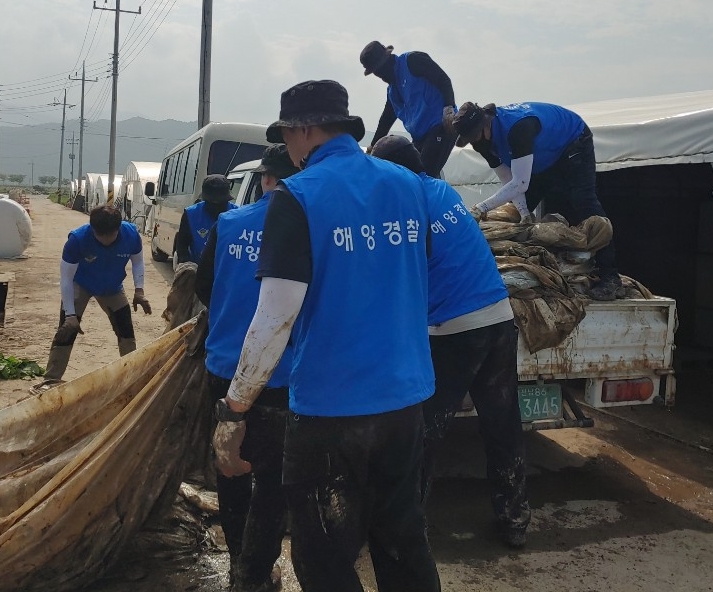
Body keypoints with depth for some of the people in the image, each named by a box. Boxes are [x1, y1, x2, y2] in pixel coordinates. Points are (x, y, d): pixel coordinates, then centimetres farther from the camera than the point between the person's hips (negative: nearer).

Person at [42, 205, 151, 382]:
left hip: (113, 288, 3)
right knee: (66, 332, -12)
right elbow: (66, 278, -26)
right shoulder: (78, 238, -35)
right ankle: (51, 381, -3)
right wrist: (70, 314, -29)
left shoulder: (131, 234, -29)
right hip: (80, 286, -3)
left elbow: (137, 262, -6)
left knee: (126, 332, 3)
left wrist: (138, 290, -18)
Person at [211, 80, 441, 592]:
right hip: (407, 396, 6)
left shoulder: (298, 197, -13)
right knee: (405, 538, 22)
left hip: (331, 406, -6)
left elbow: (275, 317, -19)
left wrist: (234, 411, -11)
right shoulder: (409, 185, 6)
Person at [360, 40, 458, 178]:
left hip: (441, 127, -9)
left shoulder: (412, 60, -4)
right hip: (420, 136, 9)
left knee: (425, 175, -18)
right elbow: (387, 118, 31)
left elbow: (443, 80, -12)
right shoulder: (392, 88, 20)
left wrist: (449, 108, -26)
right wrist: (373, 146, 35)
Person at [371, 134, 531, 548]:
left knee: (426, 433, 7)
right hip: (500, 318, 6)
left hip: (453, 329, -6)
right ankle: (515, 519, 25)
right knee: (504, 426, 14)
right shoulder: (444, 191, 11)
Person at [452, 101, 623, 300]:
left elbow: (520, 183, -42)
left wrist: (484, 207, -40)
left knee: (583, 203, -24)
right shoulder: (483, 141, -15)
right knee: (515, 215, 1)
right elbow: (507, 180, -12)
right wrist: (523, 211, -23)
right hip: (544, 159, 9)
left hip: (574, 143, -8)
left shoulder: (517, 126, -42)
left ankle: (610, 277, -26)